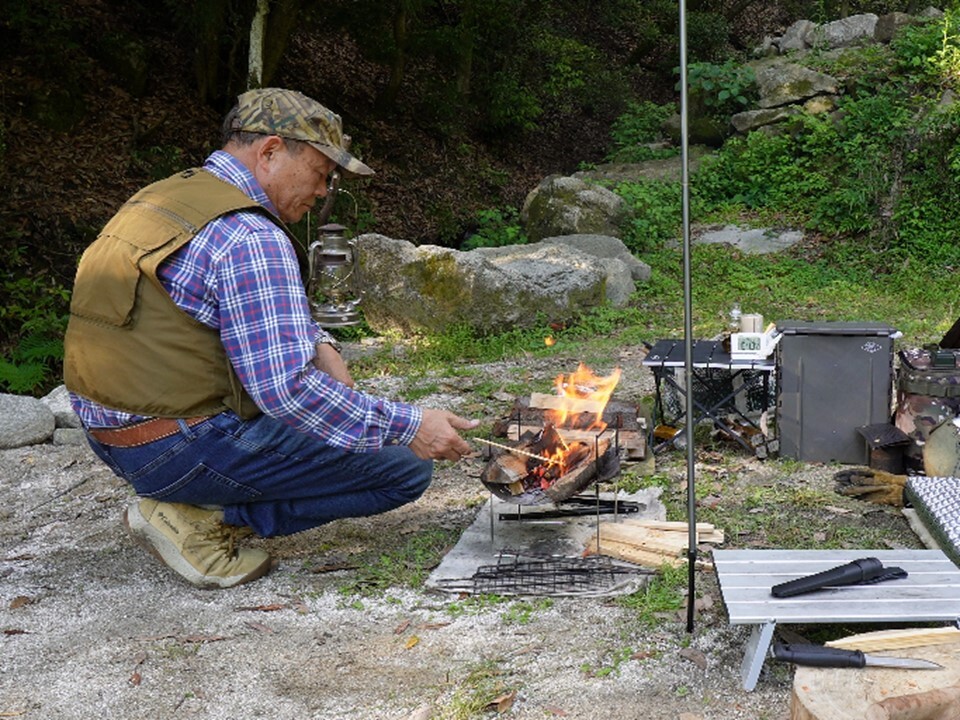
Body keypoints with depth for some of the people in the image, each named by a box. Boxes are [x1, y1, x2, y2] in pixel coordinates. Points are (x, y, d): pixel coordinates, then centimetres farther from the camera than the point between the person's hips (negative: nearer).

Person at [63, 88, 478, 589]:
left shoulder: (164, 198, 12)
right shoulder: (250, 238, -19)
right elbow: (286, 388, -25)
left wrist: (319, 345, 9)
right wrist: (409, 426, -17)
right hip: (183, 449, -9)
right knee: (406, 470, -5)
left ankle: (189, 500, 11)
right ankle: (202, 518, -6)